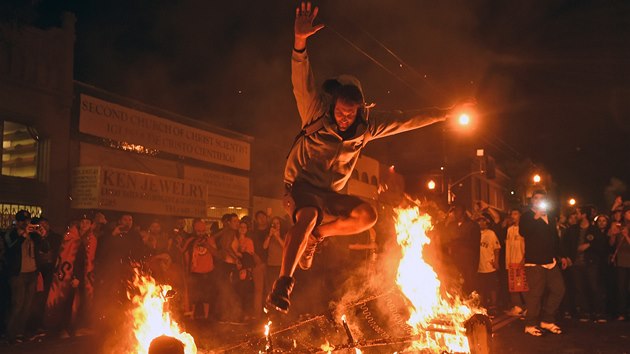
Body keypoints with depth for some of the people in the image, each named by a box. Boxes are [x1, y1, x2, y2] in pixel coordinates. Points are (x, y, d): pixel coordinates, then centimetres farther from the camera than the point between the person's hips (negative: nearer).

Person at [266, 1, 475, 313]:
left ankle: (316, 235, 0)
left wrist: (444, 114, 3)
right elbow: (302, 82, -29)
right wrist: (300, 41, -46)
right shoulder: (316, 112, -14)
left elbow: (406, 121, 4)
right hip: (300, 184, -5)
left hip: (330, 193, 5)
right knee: (308, 216, -37)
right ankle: (282, 284, -34)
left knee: (367, 215, -20)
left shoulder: (366, 127, -3)